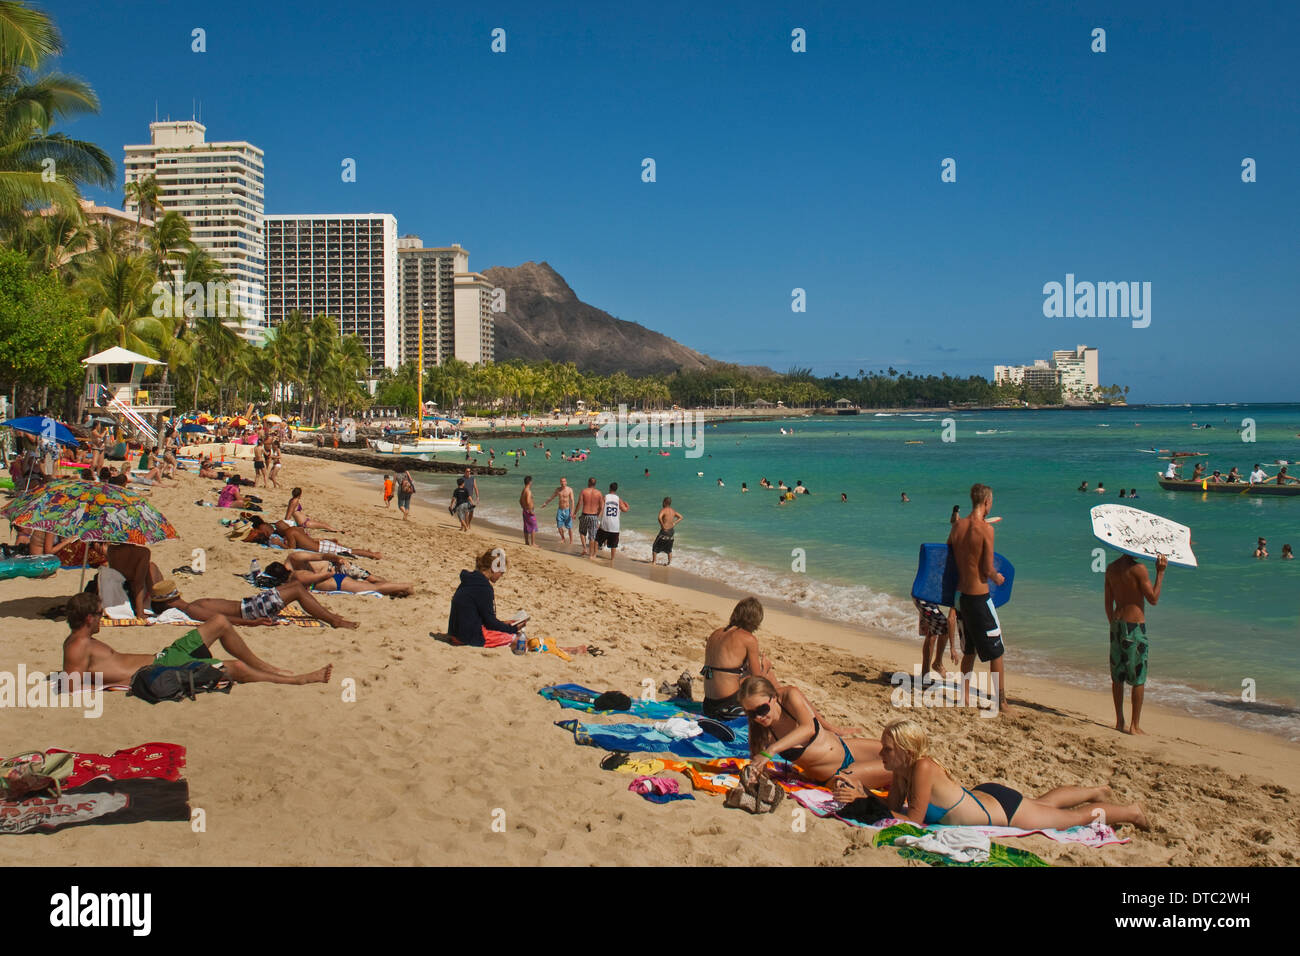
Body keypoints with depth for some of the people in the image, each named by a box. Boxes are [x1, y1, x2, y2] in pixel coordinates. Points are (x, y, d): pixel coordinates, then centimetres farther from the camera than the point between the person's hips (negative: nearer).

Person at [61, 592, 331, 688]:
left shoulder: (81, 639, 14)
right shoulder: (78, 647, -15)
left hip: (161, 656, 11)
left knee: (220, 622, 12)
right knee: (236, 668, -15)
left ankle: (268, 668, 25)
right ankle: (301, 680, 2)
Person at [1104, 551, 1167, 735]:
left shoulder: (1111, 568, 7)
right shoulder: (1138, 568, -14)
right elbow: (1153, 599, -10)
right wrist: (1160, 572, -7)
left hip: (1117, 624, 7)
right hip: (1135, 625, -7)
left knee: (1118, 676, 12)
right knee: (1139, 678, 2)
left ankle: (1119, 721, 20)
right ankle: (1135, 726, 6)